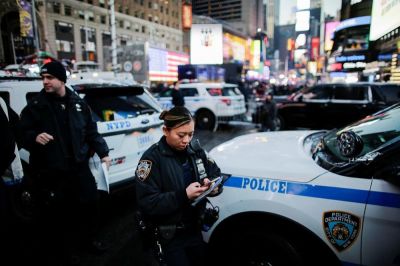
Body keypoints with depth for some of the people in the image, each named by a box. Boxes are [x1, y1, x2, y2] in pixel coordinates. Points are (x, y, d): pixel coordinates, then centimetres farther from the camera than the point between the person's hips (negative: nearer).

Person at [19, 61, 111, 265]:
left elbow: (91, 131, 10)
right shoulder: (35, 106, -2)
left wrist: (102, 153, 4)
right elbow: (22, 134, -2)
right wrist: (34, 137, -24)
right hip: (49, 173, -3)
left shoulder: (78, 103, 7)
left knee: (90, 205, 16)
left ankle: (87, 240, 41)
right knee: (53, 214, 5)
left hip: (79, 167, 4)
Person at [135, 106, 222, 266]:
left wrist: (213, 185, -19)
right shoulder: (152, 158, -18)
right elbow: (147, 203, -22)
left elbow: (215, 173, 3)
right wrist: (183, 196, -31)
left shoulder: (195, 148, -2)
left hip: (197, 227, 5)